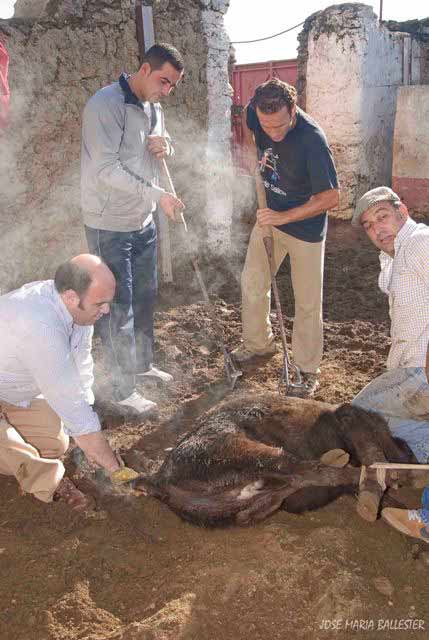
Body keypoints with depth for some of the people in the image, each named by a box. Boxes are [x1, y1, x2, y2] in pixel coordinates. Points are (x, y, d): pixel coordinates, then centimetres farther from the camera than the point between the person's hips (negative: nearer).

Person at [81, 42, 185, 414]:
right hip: (110, 226, -8)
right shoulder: (106, 104, -18)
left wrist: (165, 146, -3)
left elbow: (164, 144, 22)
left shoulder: (154, 108, 9)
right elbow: (107, 169, -25)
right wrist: (157, 195, -27)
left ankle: (143, 363, 38)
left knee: (145, 297, 18)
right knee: (118, 308, 0)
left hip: (144, 222, 8)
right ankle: (123, 390, 13)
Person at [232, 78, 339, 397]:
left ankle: (308, 370, 17)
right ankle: (259, 343, 36)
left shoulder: (312, 140, -30)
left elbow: (330, 197, -25)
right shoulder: (255, 112, -13)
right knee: (251, 282, 13)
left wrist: (284, 217, -28)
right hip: (270, 216, 6)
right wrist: (251, 149, -4)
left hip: (305, 227, -6)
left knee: (308, 301, 2)